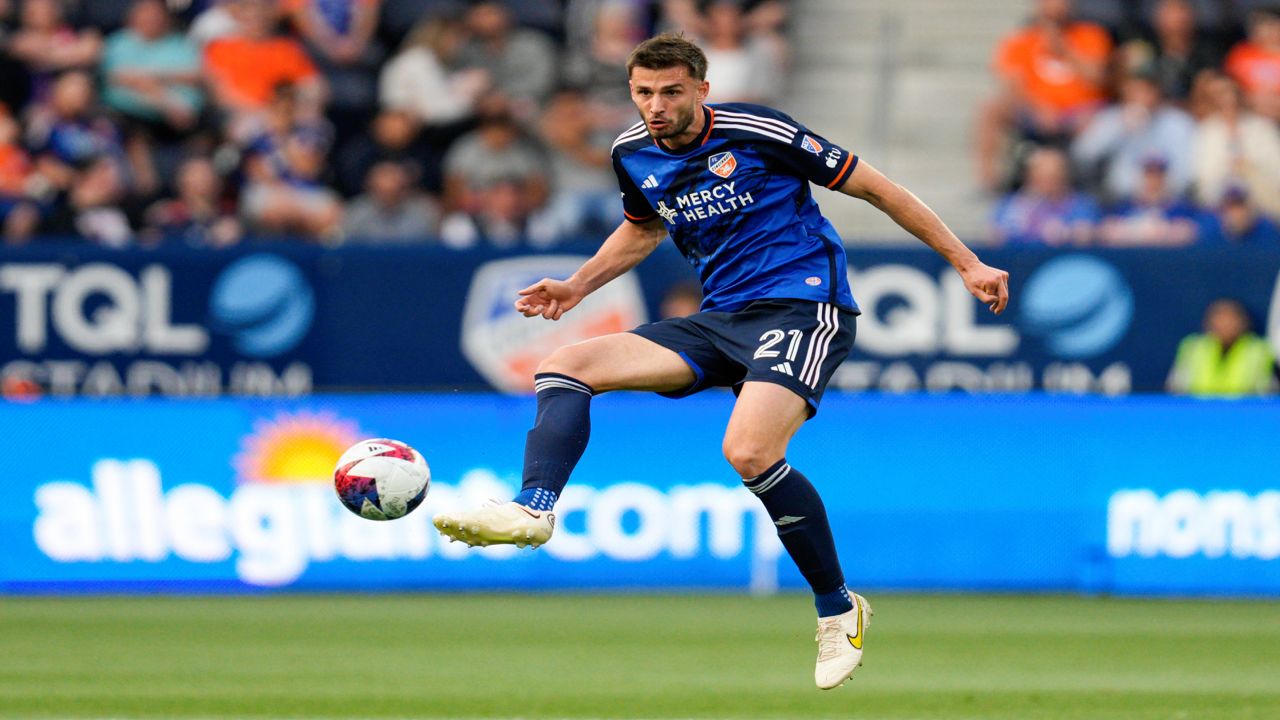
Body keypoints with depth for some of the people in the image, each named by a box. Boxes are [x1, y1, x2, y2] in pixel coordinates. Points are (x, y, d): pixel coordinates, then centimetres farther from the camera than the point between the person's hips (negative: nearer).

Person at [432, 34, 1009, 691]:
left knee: (748, 452, -31)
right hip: (720, 317, 7)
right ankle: (532, 509, -29)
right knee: (564, 368, -9)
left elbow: (874, 188, -2)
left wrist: (966, 263, -1)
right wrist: (576, 287, 19)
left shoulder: (756, 131, -10)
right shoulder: (633, 154, 8)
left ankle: (837, 606, -13)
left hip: (803, 306, -7)